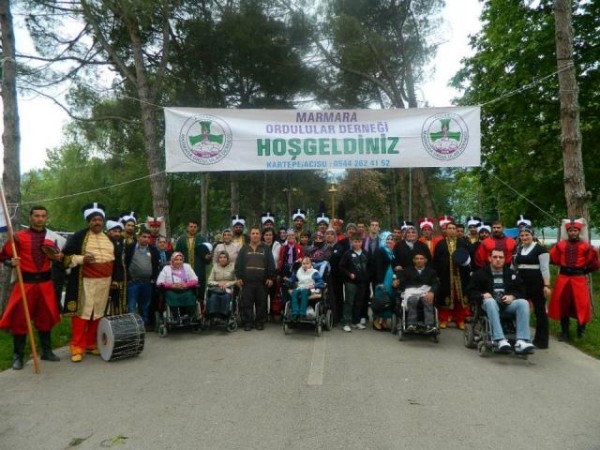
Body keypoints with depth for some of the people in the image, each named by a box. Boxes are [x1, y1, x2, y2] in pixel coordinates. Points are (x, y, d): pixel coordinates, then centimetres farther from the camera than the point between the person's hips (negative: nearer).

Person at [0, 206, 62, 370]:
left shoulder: (51, 237, 5)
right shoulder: (19, 236, -5)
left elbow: (59, 257, 13)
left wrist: (59, 257, -9)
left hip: (45, 282, 3)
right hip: (25, 282, -3)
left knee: (46, 318, 12)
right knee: (20, 319, 0)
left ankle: (47, 351, 24)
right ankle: (18, 356, 12)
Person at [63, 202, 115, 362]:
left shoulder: (109, 238, 13)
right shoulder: (79, 236, -3)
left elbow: (114, 259, 21)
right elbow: (66, 257, -4)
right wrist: (81, 259, -20)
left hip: (104, 282, 5)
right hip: (85, 282, -5)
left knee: (98, 313, 9)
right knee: (82, 313, -3)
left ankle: (91, 344, 21)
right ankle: (77, 346, 4)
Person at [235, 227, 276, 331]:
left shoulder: (266, 249, 7)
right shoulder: (244, 249, 10)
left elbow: (271, 264, 3)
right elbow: (238, 264, 6)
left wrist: (270, 277, -4)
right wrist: (238, 277, -2)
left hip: (262, 282, 0)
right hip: (247, 281, 1)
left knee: (261, 303, 5)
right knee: (247, 303, 3)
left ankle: (260, 322, 15)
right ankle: (248, 322, 11)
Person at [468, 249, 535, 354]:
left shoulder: (511, 273, 19)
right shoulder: (480, 273, 10)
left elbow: (521, 291, 15)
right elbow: (471, 292, 6)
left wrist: (512, 296, -6)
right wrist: (482, 295, -14)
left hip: (508, 304, 3)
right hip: (490, 302, -3)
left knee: (523, 303, -27)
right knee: (490, 302, -38)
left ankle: (521, 341, -34)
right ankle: (500, 340, -46)